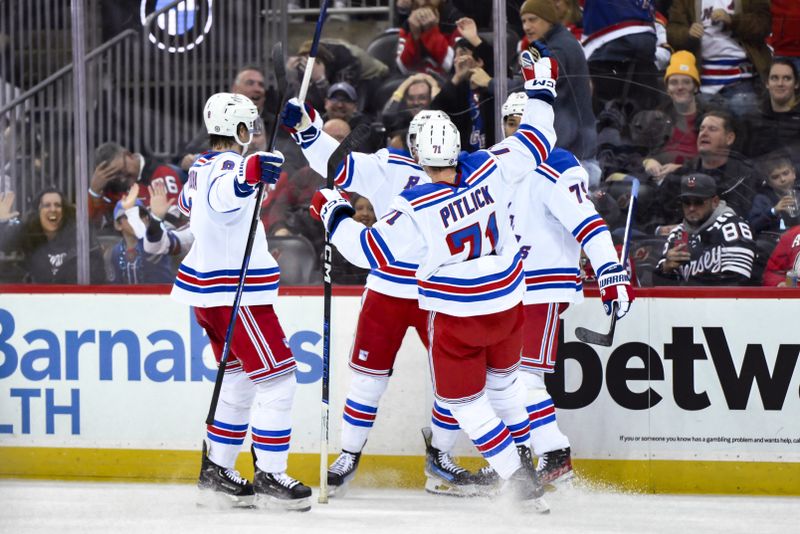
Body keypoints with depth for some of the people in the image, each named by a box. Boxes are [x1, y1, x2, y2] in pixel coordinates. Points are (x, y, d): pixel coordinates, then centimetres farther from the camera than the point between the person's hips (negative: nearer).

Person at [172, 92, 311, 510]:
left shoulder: (201, 168, 12)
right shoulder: (227, 165, -16)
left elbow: (188, 202, 35)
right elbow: (222, 193, -42)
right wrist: (248, 173, -61)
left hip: (208, 293, 10)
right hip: (236, 293, -10)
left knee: (241, 380, 17)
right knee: (277, 379, -7)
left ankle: (215, 472, 19)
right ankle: (269, 476, -7)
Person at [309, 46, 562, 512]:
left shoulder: (416, 209, -23)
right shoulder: (490, 171, -13)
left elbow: (369, 250, -20)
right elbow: (536, 141, 2)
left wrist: (334, 214, -4)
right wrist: (541, 89, 17)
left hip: (456, 316, -5)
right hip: (506, 303, 5)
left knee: (464, 399, 12)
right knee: (504, 377, 30)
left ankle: (518, 477, 5)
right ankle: (523, 451, 41)